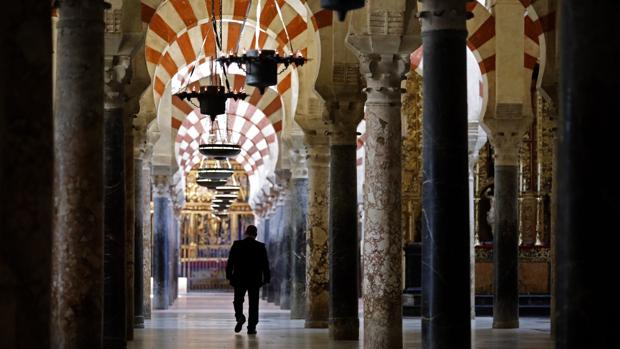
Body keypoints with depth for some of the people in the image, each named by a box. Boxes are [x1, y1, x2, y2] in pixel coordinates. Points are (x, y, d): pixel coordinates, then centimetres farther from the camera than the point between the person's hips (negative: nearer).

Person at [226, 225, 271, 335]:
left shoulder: (237, 245, -2)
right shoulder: (260, 247, -2)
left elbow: (230, 262, 0)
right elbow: (265, 264, -1)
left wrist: (229, 275, 9)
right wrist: (267, 278, 6)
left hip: (239, 279, 0)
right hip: (255, 280, 0)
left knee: (238, 301, 12)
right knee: (253, 304, 5)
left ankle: (240, 316, -16)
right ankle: (251, 327, 2)